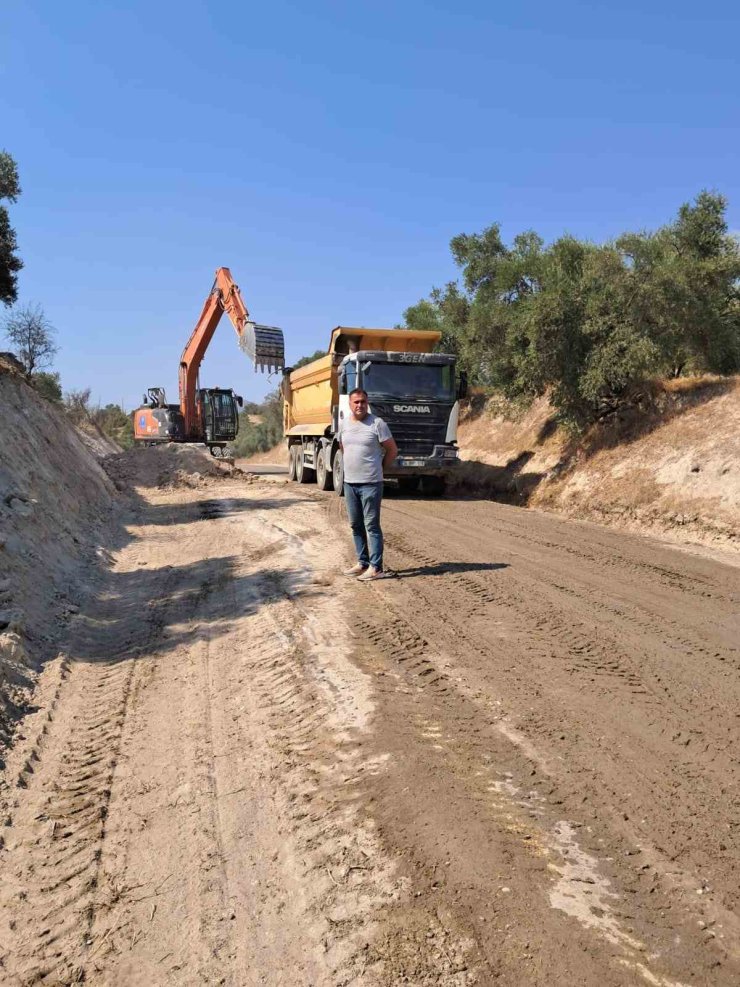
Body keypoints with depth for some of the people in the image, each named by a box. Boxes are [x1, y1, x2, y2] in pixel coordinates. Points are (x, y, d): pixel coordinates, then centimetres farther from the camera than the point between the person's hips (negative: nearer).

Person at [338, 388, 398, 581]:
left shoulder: (377, 424, -9)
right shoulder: (344, 424, 8)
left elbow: (392, 449, -4)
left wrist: (380, 468, 4)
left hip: (370, 483, -6)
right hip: (349, 483, 6)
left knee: (372, 526, -5)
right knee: (356, 525, 12)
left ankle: (376, 567, -1)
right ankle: (362, 563, 22)